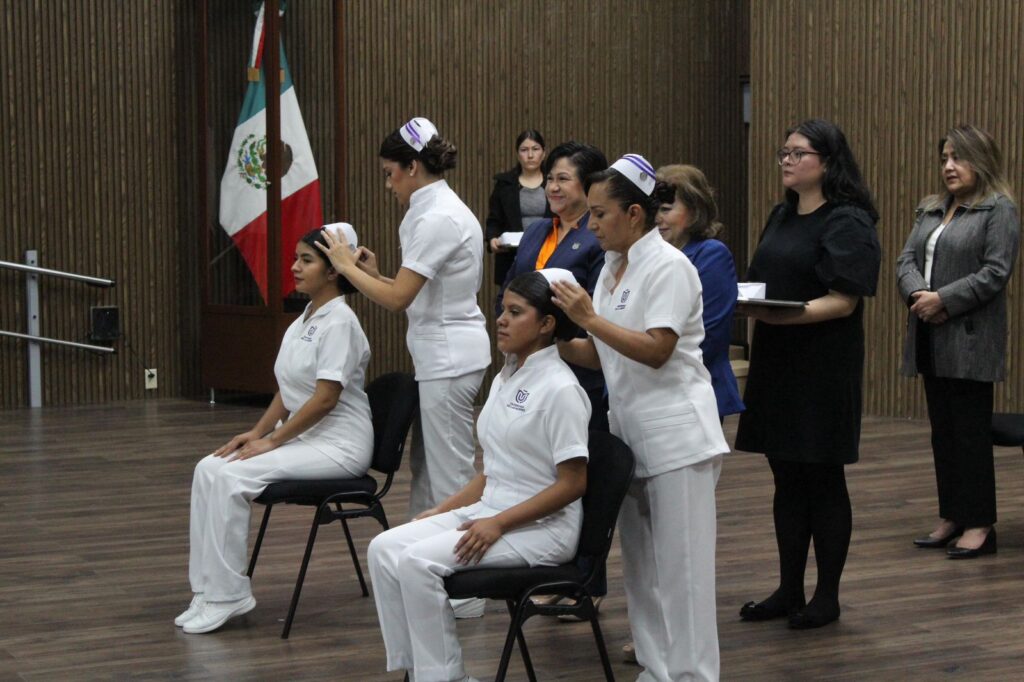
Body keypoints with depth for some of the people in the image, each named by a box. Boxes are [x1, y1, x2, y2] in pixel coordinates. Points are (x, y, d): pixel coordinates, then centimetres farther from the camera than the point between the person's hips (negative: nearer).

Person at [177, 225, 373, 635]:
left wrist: (271, 441, -17)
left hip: (337, 444, -9)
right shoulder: (304, 320, 13)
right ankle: (210, 591, -9)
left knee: (233, 476, -23)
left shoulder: (339, 321, -15)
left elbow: (325, 399, -21)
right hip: (301, 435, 9)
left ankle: (227, 595, -14)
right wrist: (257, 432, 2)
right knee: (209, 469, -9)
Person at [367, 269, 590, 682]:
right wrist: (442, 510, 7)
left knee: (419, 561, -25)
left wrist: (499, 524, -21)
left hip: (540, 526, -8)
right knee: (385, 549, -9)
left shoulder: (560, 388, -15)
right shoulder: (505, 379, 12)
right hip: (489, 508, 9)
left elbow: (573, 482, -17)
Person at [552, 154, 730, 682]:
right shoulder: (613, 267, 12)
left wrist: (590, 318, -22)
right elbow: (601, 356, 13)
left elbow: (657, 350, -21)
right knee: (639, 564, 11)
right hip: (629, 430, 9)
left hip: (675, 433, -8)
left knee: (679, 565, -5)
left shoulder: (667, 266, -12)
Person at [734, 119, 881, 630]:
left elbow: (844, 301, -17)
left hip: (824, 368, -8)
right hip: (776, 361, 8)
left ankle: (827, 597, 10)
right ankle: (789, 591, 19)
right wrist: (743, 304, -1)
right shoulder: (781, 217, 15)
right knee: (786, 480, 11)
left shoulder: (847, 223, -10)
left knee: (823, 481, 1)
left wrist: (782, 316, -28)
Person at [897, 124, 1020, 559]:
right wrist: (919, 295, -10)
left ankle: (979, 525, 3)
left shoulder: (999, 210, -6)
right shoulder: (931, 210, 17)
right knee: (942, 431, 11)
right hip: (931, 340, 7)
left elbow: (996, 271, -14)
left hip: (971, 341, -7)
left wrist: (944, 299, -17)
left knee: (971, 432, -4)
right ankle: (951, 518, 18)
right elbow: (906, 260, 10)